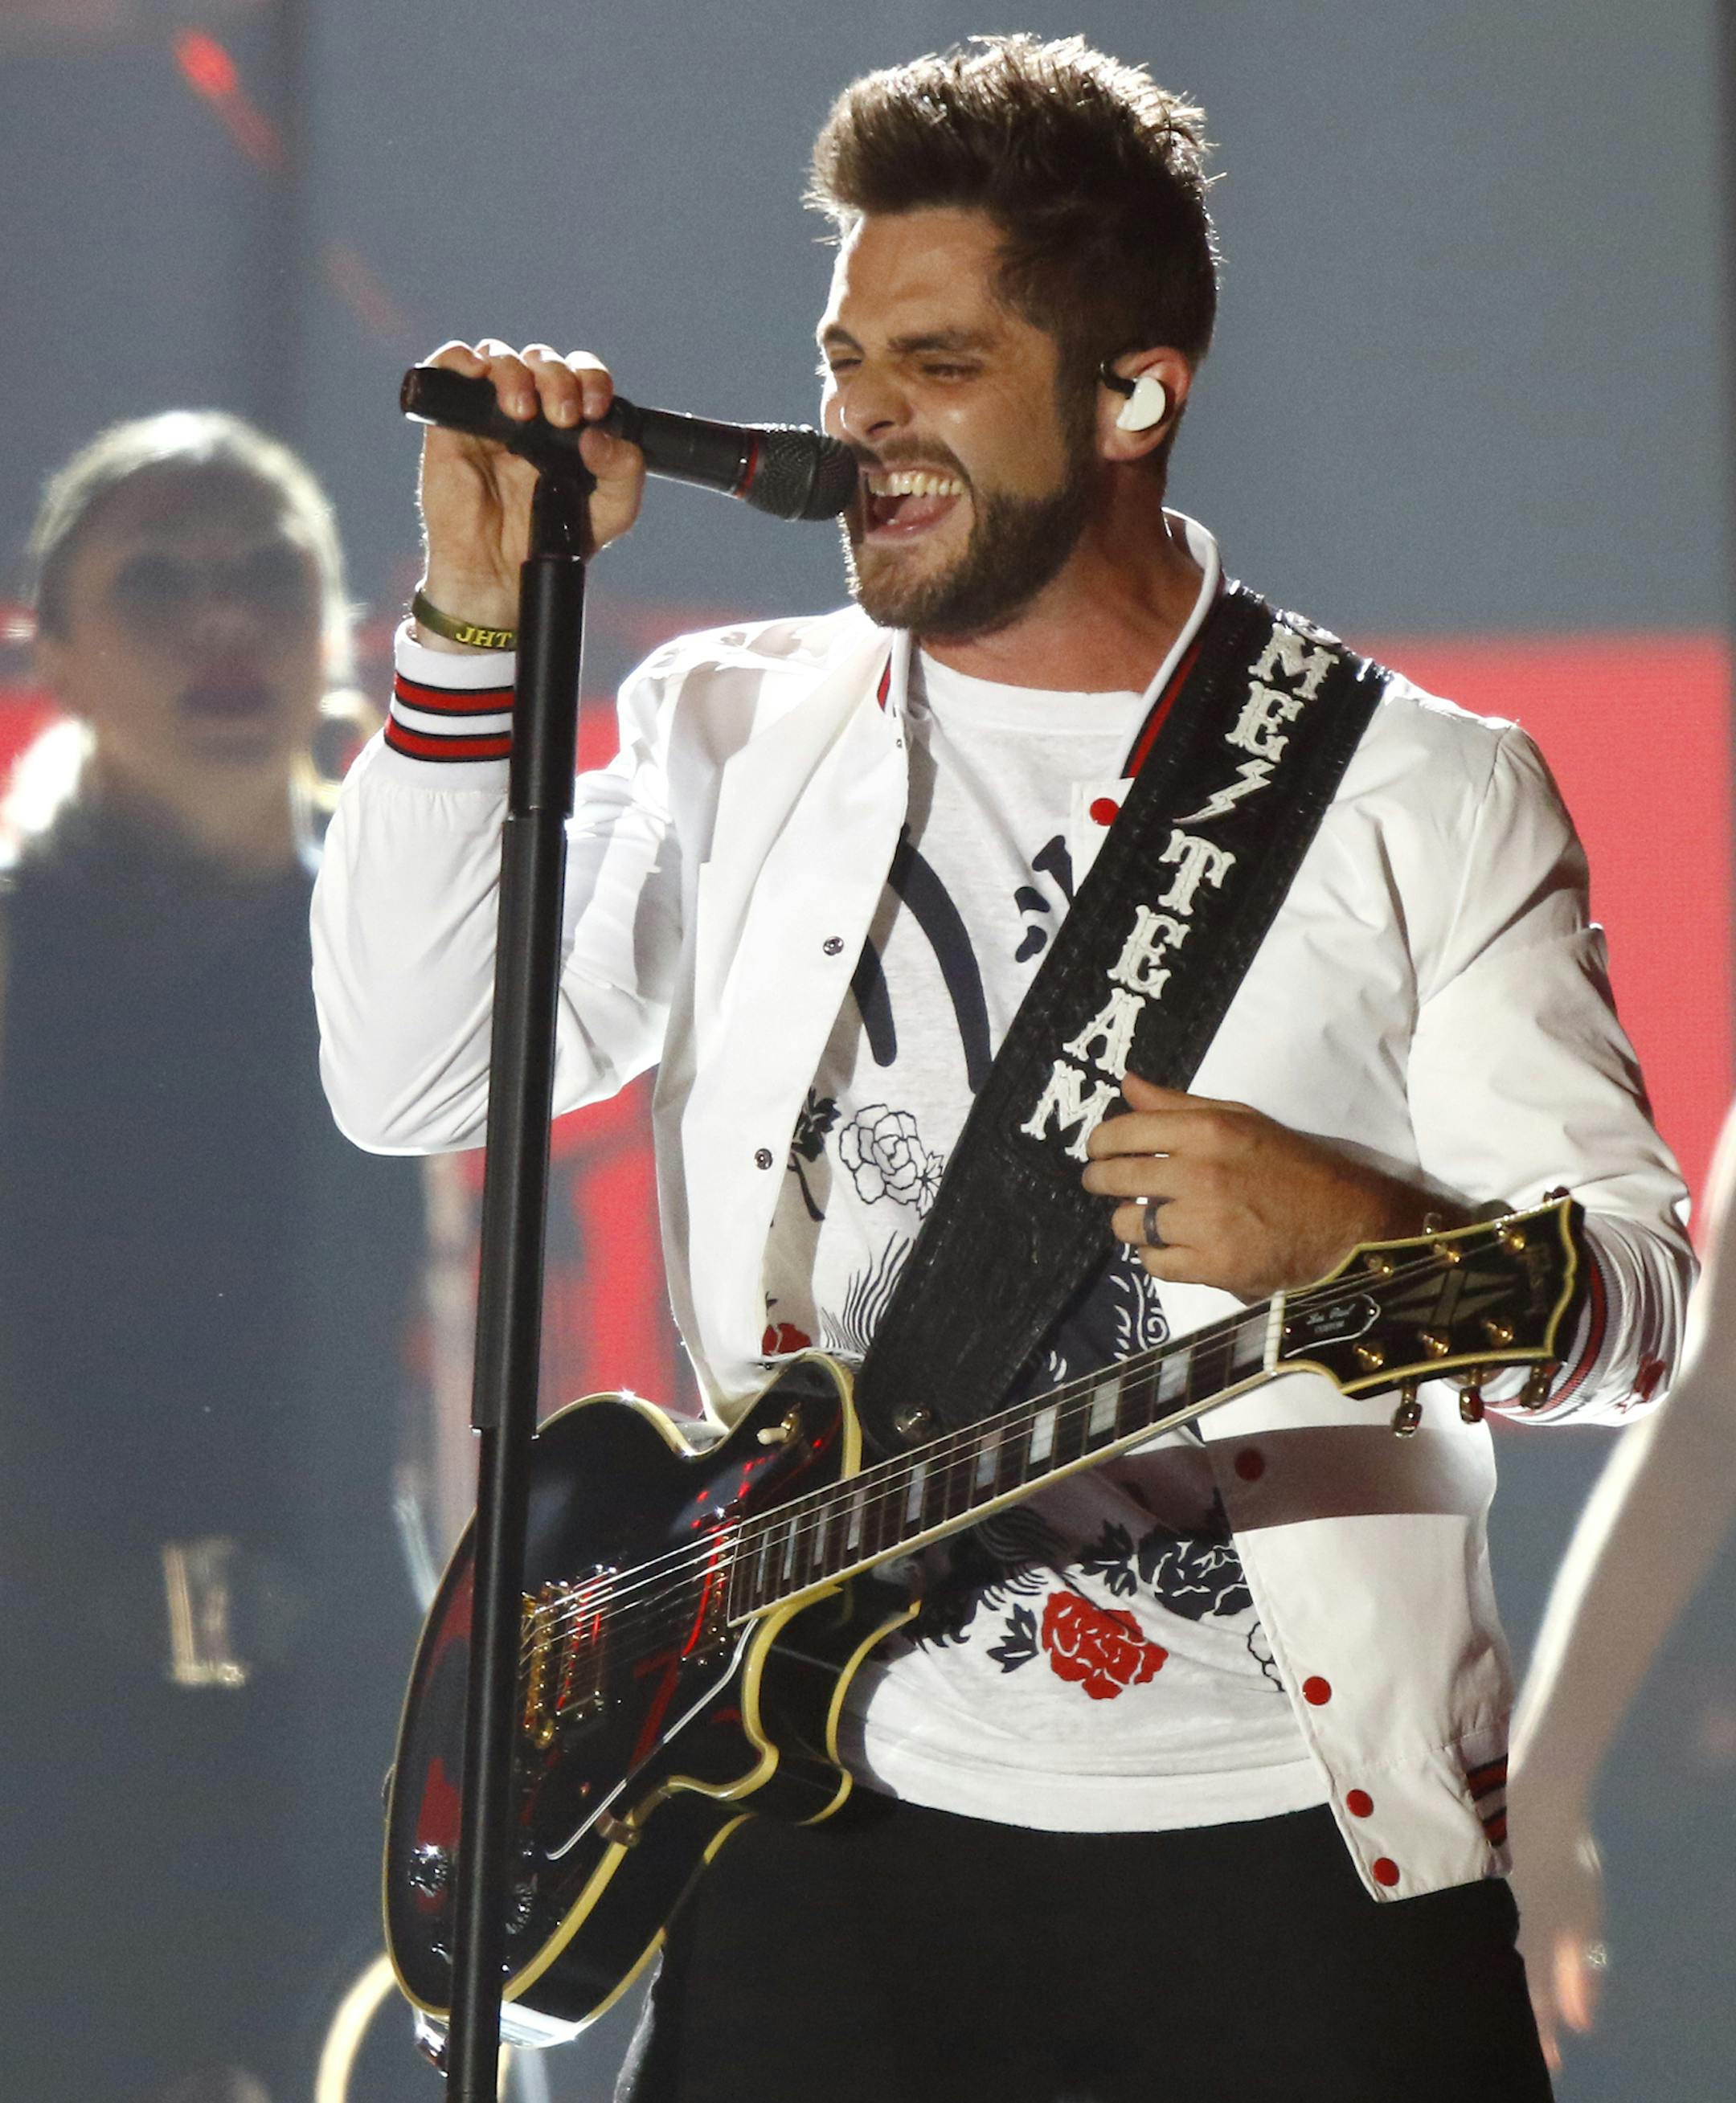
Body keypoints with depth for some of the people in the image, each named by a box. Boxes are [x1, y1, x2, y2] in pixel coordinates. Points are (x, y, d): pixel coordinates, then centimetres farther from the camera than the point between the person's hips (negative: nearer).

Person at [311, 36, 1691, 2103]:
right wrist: (475, 619, -7)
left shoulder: (1417, 793, 2)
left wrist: (1360, 1234, -22)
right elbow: (409, 1076, -1)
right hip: (842, 1832, 2)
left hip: (1295, 1850, -2)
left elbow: (1637, 1288, -1)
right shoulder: (735, 735, 10)